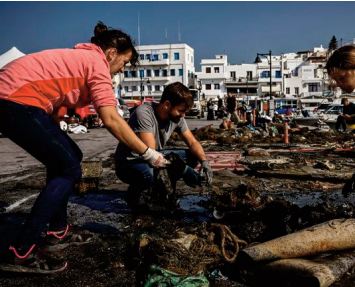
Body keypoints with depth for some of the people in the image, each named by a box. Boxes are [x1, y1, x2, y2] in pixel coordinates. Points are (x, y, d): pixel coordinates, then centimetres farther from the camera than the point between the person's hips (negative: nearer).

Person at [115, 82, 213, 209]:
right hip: (129, 162, -7)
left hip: (155, 159, 7)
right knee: (149, 174, -40)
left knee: (192, 157, -7)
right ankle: (134, 194, -5)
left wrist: (204, 161, -21)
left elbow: (192, 142, -1)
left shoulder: (176, 117, -7)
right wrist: (185, 171, -35)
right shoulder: (144, 113, -28)